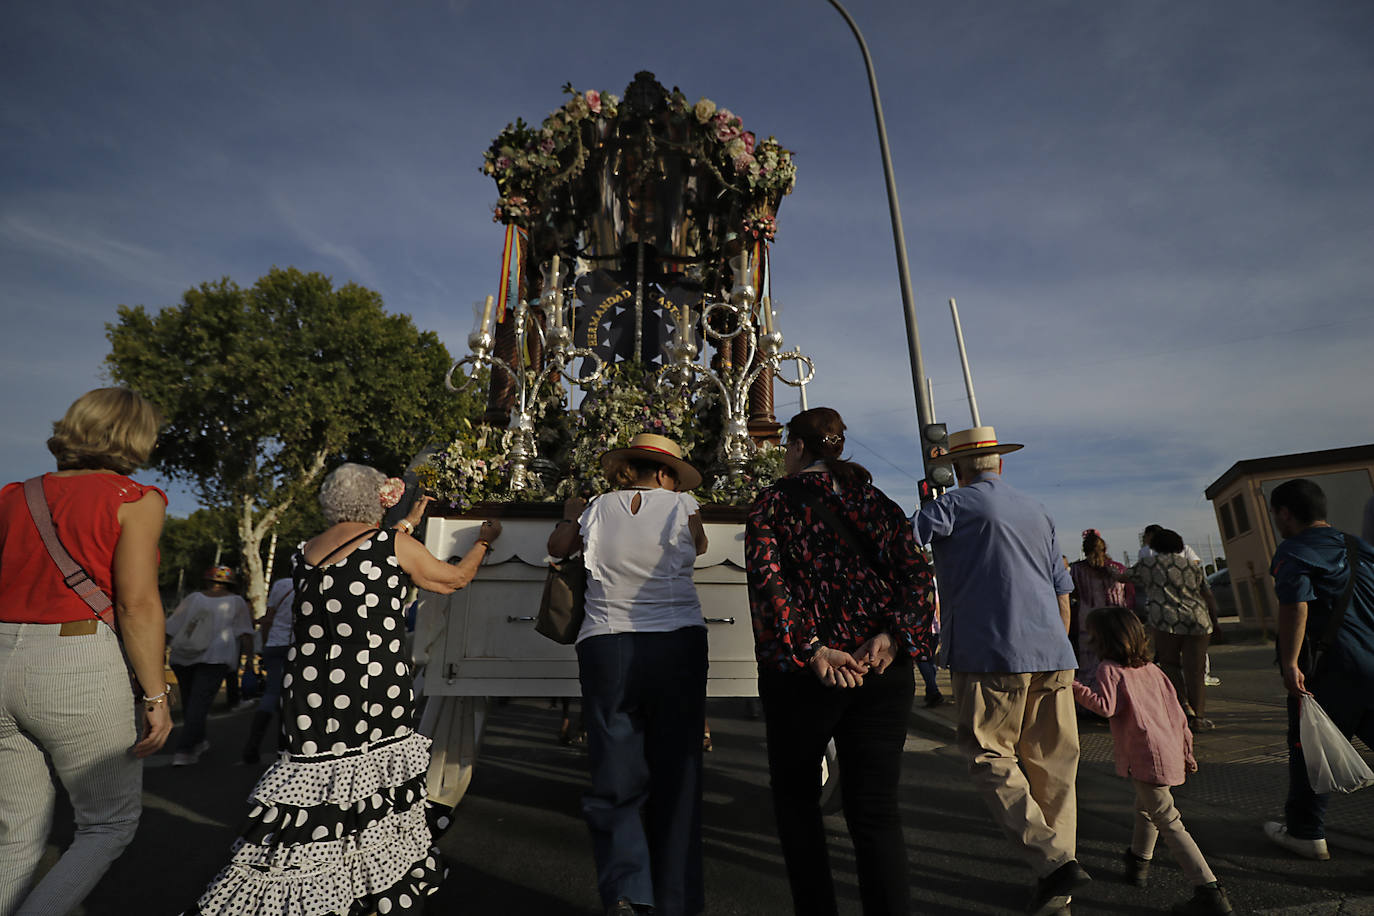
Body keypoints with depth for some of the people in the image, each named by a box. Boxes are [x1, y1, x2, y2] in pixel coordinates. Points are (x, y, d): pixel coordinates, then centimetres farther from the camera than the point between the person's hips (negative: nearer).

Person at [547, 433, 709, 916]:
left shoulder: (596, 509, 5)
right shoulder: (682, 506, -1)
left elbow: (557, 546, 22)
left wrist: (569, 514, 40)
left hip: (604, 647, 1)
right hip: (677, 645, -1)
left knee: (616, 778, 12)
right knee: (675, 775, 13)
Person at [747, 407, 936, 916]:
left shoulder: (772, 503, 0)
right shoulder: (877, 501, 11)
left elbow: (767, 579, -15)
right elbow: (918, 573, -1)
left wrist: (810, 650, -17)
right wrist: (892, 636, -8)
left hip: (804, 674, -3)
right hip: (883, 667, 4)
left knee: (796, 797, 18)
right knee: (876, 808, 10)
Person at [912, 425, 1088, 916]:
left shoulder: (955, 504, -3)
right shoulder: (1037, 512, 17)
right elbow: (1063, 594, 20)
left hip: (991, 657, -7)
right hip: (1052, 657, 7)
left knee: (992, 760, 5)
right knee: (1052, 765, 12)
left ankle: (1053, 860, -3)